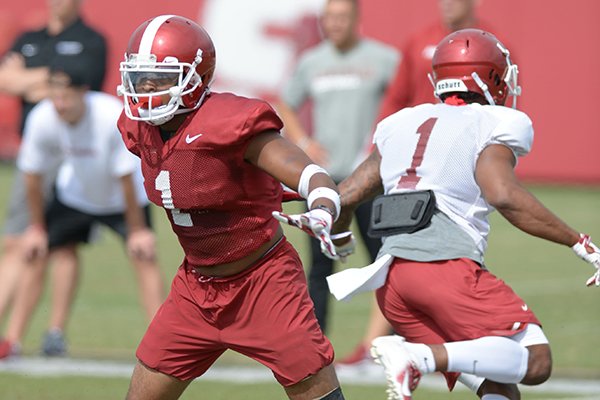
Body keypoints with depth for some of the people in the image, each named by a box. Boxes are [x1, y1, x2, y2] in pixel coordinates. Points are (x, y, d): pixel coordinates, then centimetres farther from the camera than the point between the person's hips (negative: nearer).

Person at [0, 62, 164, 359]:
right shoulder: (42, 119, -26)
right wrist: (37, 227, -3)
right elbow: (32, 176, -11)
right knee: (36, 254, -4)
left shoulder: (114, 117, -35)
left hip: (121, 197, -3)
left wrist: (137, 230, -19)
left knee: (144, 255, -19)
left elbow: (126, 178, -26)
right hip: (73, 194, 3)